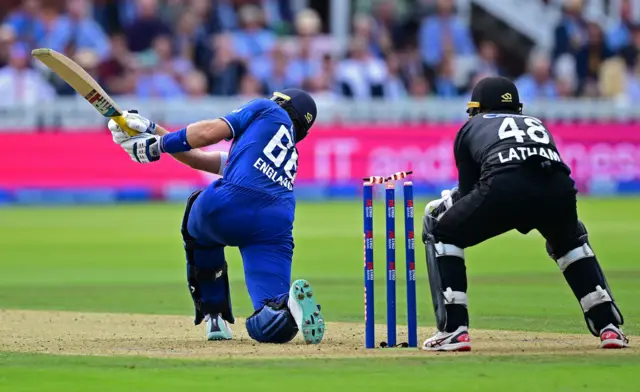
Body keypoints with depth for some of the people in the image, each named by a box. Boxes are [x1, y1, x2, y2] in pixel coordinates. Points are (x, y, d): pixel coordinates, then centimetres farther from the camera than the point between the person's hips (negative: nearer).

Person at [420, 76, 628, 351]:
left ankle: (453, 330, 8)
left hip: (504, 188, -4)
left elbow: (468, 190, 30)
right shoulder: (536, 123, 41)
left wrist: (443, 205, 52)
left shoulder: (472, 126, 32)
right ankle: (609, 327, 24)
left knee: (440, 232, 22)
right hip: (559, 189, 4)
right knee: (570, 240, 38)